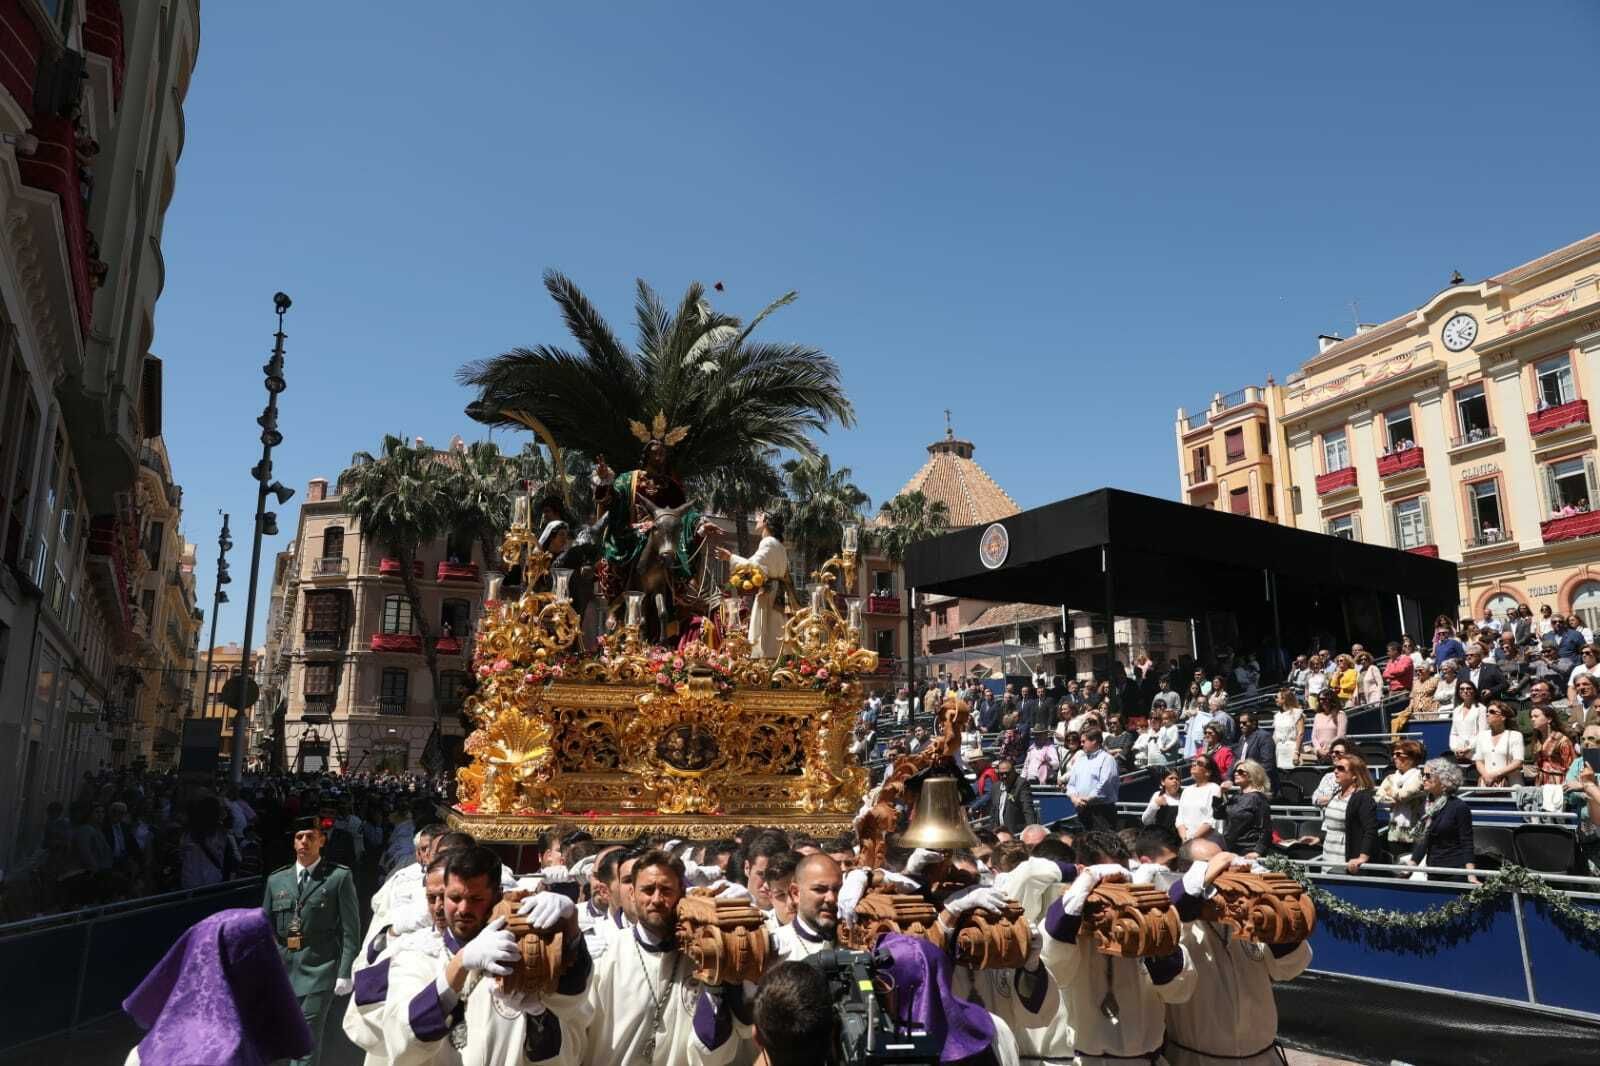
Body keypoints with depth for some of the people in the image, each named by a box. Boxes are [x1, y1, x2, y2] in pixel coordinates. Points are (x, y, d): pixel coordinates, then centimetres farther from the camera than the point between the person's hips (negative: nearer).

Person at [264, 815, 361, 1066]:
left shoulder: (339, 877, -3)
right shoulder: (276, 880, 10)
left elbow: (351, 929, -5)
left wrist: (345, 972, -11)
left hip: (319, 969, -4)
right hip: (283, 968, 4)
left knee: (307, 1038, -6)